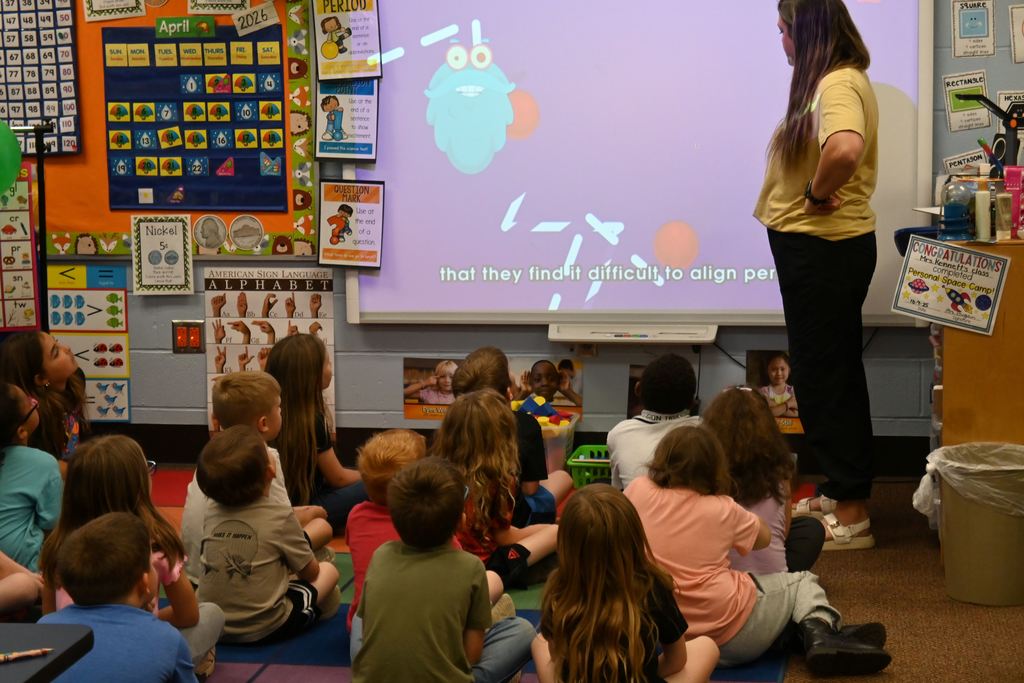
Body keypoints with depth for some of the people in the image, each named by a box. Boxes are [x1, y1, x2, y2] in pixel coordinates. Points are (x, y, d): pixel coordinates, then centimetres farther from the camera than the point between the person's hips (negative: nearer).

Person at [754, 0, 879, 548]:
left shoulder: (839, 83, -19)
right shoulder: (828, 81, 13)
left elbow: (844, 149, -39)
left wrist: (817, 193, -23)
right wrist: (815, 194, 0)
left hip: (825, 249, -10)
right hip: (813, 244, 10)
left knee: (825, 376, -3)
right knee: (831, 372, 17)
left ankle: (852, 515, 6)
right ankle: (840, 493, 30)